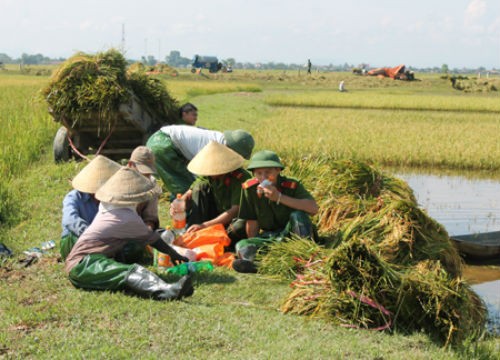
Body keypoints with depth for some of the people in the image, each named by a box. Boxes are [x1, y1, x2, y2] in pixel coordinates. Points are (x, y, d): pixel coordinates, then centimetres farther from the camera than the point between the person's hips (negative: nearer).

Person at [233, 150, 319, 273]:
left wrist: (280, 197, -35)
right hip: (269, 237, 3)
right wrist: (253, 247, -1)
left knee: (297, 215, -31)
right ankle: (252, 262, -53)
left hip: (292, 232, -3)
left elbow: (313, 208, -33)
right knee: (242, 245, -22)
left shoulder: (292, 186, -16)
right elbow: (252, 222, 0)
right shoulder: (250, 188, -7)